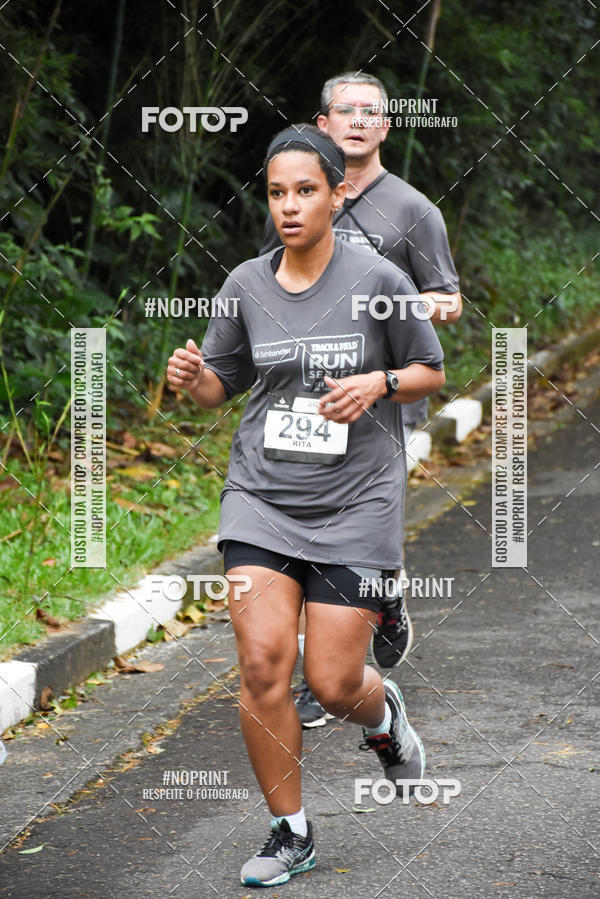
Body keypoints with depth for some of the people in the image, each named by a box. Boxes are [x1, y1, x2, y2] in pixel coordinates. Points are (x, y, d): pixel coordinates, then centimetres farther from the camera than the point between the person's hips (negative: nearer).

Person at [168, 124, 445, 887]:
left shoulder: (379, 281, -6)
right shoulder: (246, 285, 2)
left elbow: (432, 372, 5)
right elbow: (221, 386, 13)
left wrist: (378, 382, -15)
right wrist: (192, 378, -9)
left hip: (355, 504, -2)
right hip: (262, 499, 2)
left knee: (334, 684, -3)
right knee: (262, 662, -11)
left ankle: (383, 713, 37)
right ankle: (290, 832, 7)